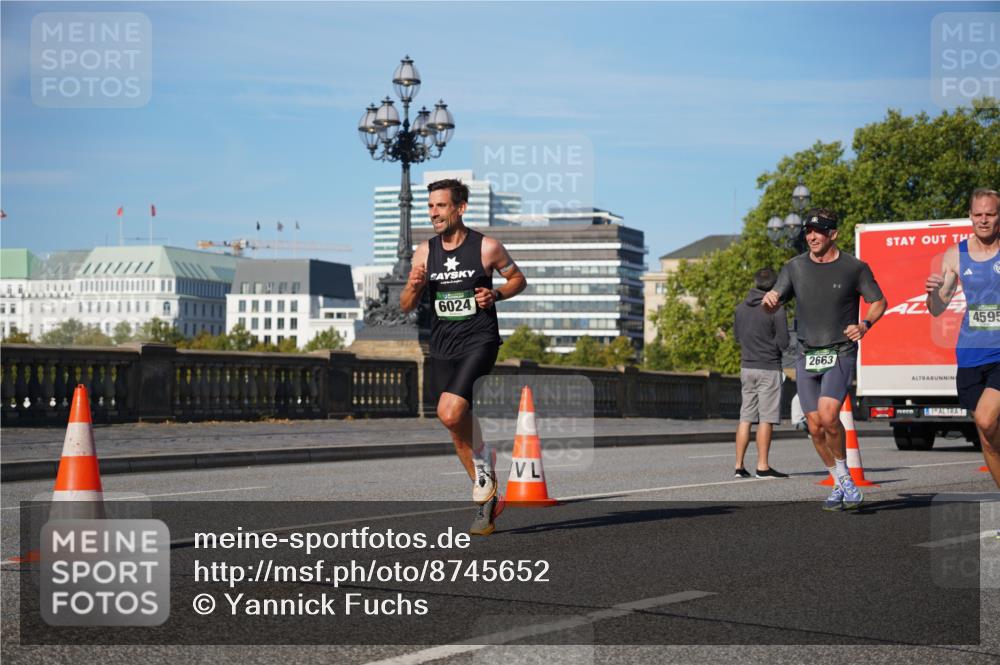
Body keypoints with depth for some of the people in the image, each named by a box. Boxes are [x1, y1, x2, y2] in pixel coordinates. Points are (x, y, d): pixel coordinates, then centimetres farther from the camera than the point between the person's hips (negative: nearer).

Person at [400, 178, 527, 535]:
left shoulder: (487, 247, -5)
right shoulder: (425, 252, 5)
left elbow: (518, 279, 9)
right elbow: (406, 305, 9)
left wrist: (495, 294, -10)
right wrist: (414, 287, -13)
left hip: (479, 342, -5)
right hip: (442, 347, 5)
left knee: (450, 412, -26)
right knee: (459, 431, 9)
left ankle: (483, 458, 3)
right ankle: (487, 499, 25)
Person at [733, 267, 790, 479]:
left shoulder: (741, 308, 7)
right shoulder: (776, 309, -11)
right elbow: (783, 342, -10)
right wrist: (769, 342, 8)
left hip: (746, 367, 6)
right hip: (768, 368, -6)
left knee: (745, 418, 8)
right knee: (766, 419, -2)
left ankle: (739, 466, 7)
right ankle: (762, 466, -3)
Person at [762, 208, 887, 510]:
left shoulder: (854, 268, -3)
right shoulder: (795, 267, 6)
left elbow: (879, 302, 8)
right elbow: (771, 307, 3)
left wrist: (865, 324, -12)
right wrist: (768, 299, -21)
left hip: (841, 353, -4)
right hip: (807, 356, 4)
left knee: (828, 415, -23)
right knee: (815, 426, 3)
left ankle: (844, 473, 1)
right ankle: (840, 484, 22)